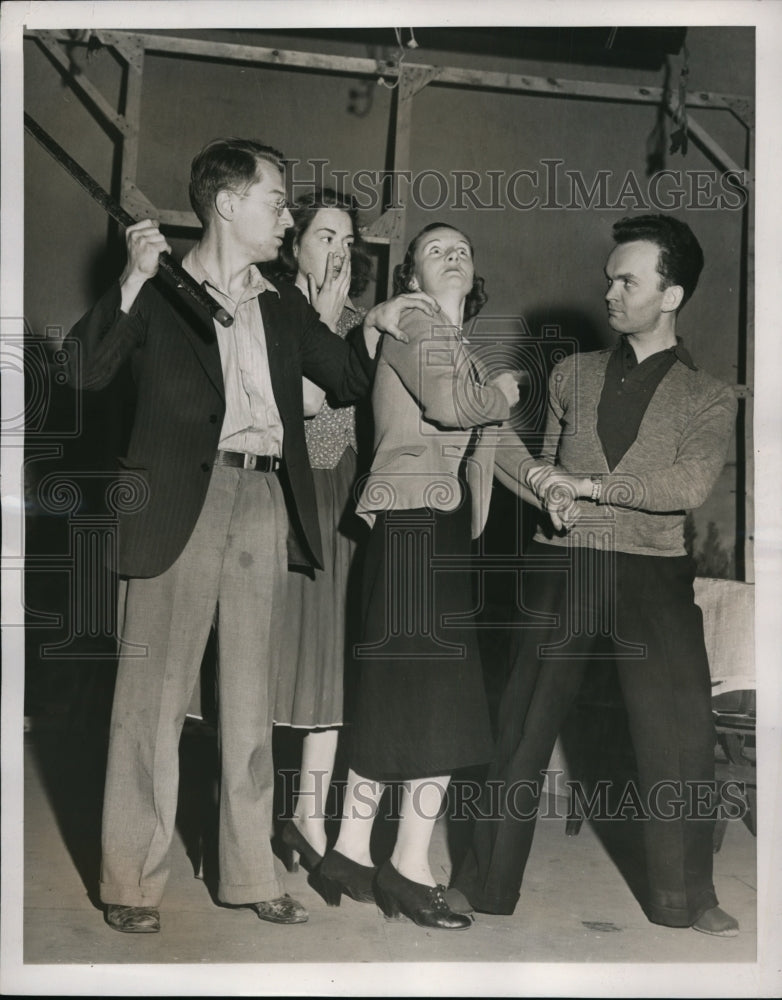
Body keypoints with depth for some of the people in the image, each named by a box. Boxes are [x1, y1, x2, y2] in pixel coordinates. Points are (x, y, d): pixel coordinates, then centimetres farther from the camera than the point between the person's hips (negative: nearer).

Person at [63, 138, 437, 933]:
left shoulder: (283, 308, 18)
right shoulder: (160, 289, 2)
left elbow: (344, 381, 24)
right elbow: (88, 370, -11)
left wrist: (374, 324, 10)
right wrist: (133, 279, -18)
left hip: (264, 501, 5)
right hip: (182, 501, -5)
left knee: (250, 695, 10)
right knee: (154, 690, -1)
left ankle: (249, 873, 21)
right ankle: (130, 881, 10)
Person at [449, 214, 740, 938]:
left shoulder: (709, 398, 5)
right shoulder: (572, 374, 15)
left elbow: (690, 486, -11)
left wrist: (588, 484, -14)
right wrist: (547, 494, 1)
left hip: (653, 576, -2)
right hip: (562, 569, 2)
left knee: (682, 738, -2)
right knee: (522, 728, 5)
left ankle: (686, 902, 16)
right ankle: (487, 886, 19)